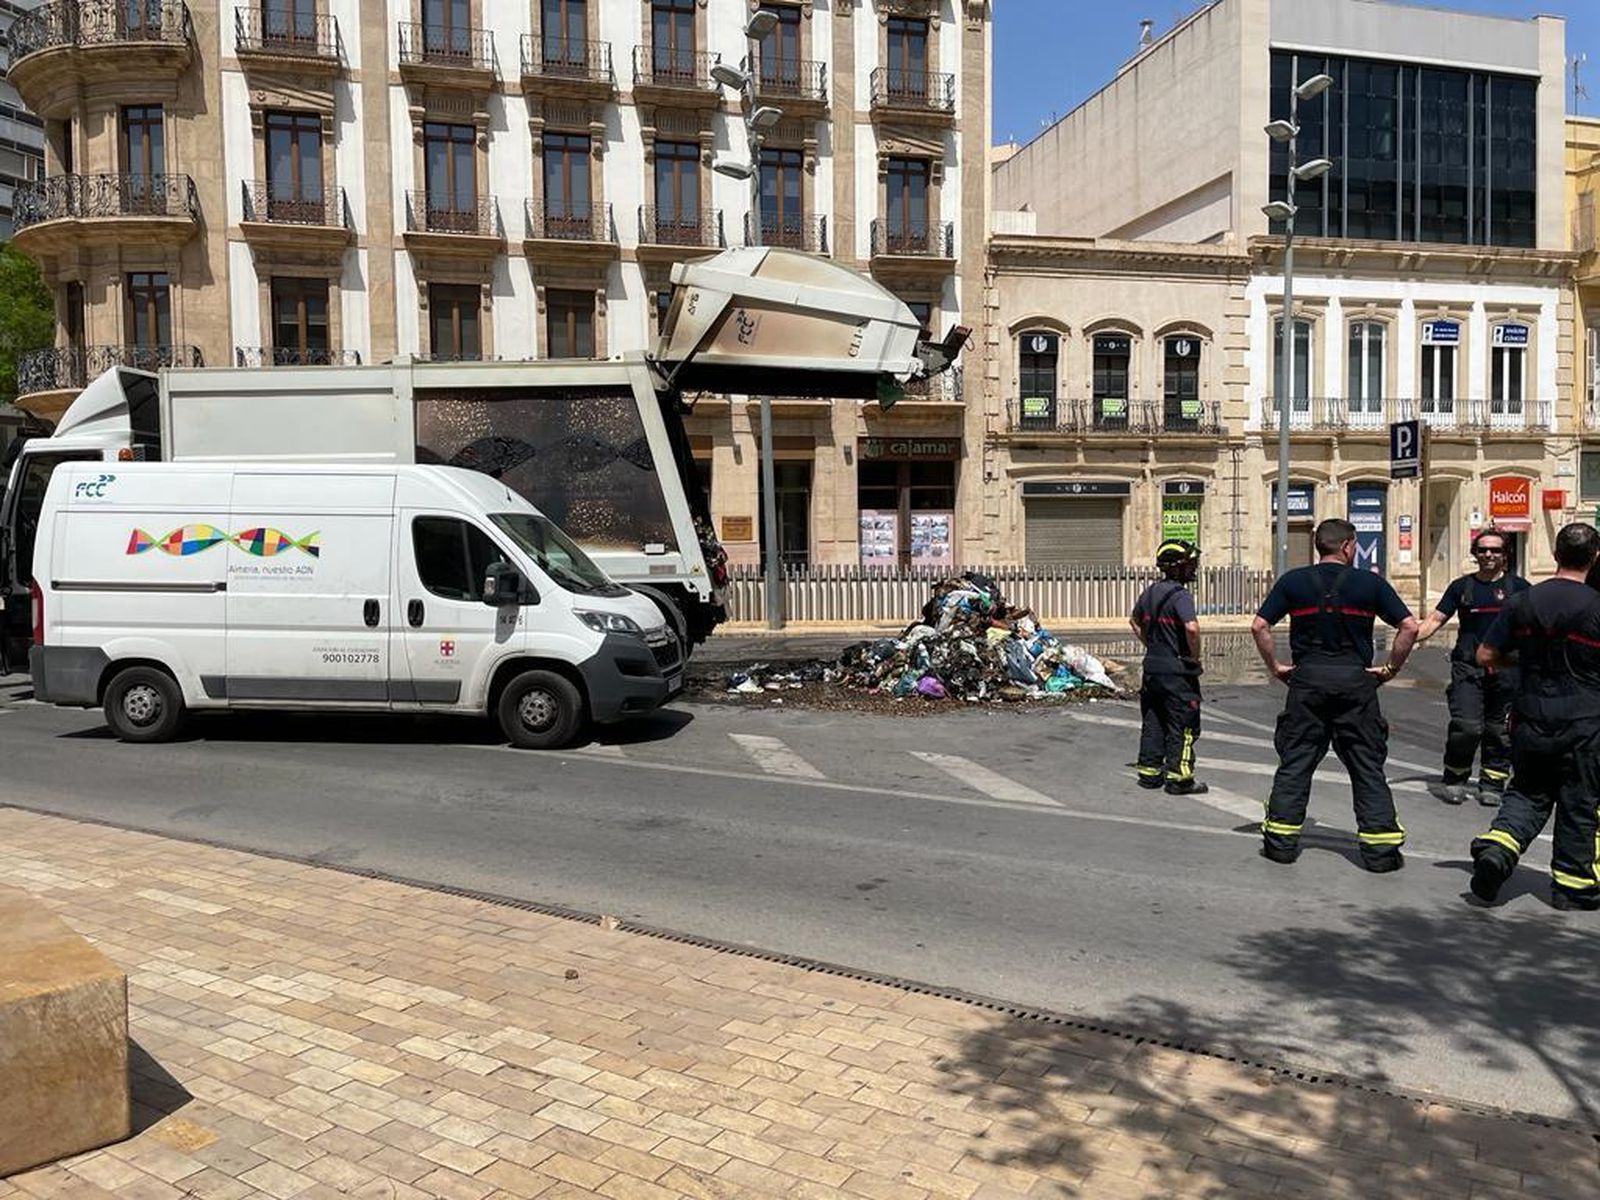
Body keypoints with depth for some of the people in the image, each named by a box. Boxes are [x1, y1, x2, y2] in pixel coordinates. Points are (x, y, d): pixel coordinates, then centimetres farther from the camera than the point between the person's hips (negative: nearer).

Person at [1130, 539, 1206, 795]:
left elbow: (1135, 621, 23)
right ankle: (1179, 778, 6)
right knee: (1182, 725, 3)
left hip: (1152, 667, 8)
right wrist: (1195, 656, -17)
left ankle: (1149, 771, 21)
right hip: (1177, 671, -8)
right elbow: (1192, 627, -32)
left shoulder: (1150, 591, 8)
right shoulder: (1180, 595, -18)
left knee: (1153, 721, 15)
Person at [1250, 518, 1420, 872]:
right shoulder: (1370, 583, 1)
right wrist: (1391, 668, 4)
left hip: (1307, 678, 1)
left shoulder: (1293, 581, 3)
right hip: (1355, 680, -1)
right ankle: (1381, 847, 9)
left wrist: (1275, 667, 6)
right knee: (1367, 766, 7)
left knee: (1294, 762, 8)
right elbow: (1409, 626, -4)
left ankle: (1281, 840, 10)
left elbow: (1259, 626, -3)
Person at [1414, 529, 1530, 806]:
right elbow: (1435, 619, 8)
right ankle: (1454, 779, 7)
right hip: (1468, 668, 0)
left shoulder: (1518, 586, 7)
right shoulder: (1462, 587, 10)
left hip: (1506, 670, 0)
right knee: (1466, 727, -11)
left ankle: (1492, 784, 19)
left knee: (1499, 731, 5)